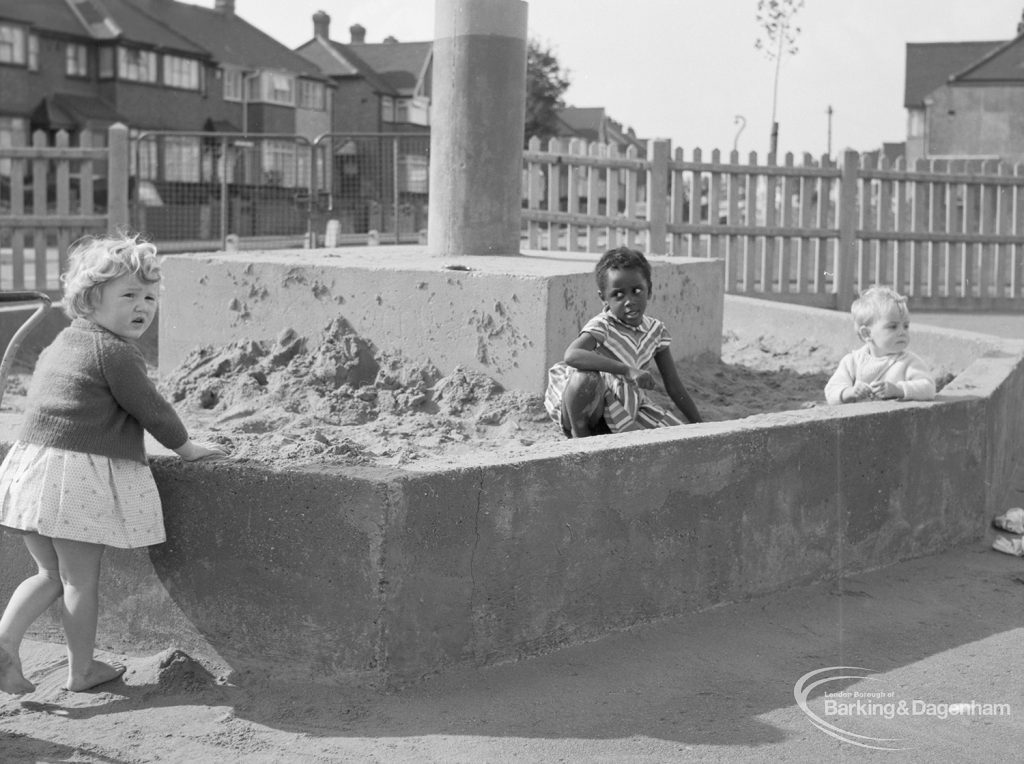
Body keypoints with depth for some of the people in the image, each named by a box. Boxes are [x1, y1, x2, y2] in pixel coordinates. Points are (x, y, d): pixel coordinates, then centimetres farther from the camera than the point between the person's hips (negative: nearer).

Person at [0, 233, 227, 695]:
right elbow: (150, 408, -6)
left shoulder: (62, 342, 19)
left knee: (50, 574, 19)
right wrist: (186, 447, 11)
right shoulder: (115, 352, -10)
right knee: (81, 580, 5)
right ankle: (81, 670, 17)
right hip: (81, 476, -8)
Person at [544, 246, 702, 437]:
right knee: (585, 378, -39)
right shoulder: (601, 327, -20)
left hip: (626, 407, 7)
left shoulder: (656, 330, -1)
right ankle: (579, 436, -10)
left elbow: (675, 388, 5)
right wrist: (627, 370, -47)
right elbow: (571, 355, -43)